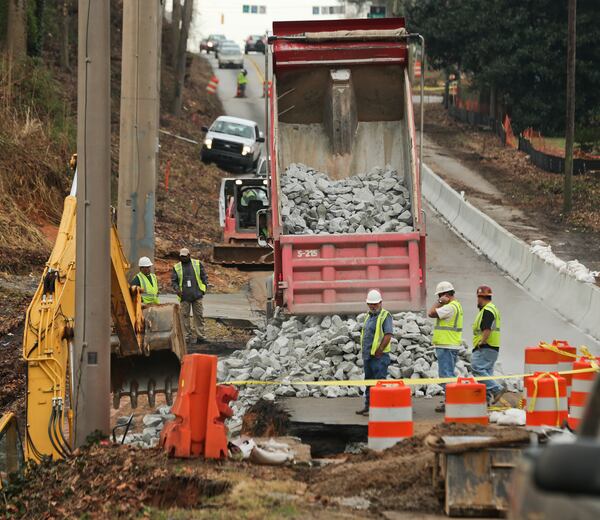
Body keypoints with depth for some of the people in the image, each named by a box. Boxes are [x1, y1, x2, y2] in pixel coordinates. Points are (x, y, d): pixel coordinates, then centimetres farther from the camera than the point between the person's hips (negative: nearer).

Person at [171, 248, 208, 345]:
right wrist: (177, 289, -11)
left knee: (198, 315, 1)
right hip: (184, 296, 0)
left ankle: (200, 336, 4)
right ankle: (186, 337, 4)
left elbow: (204, 276, 11)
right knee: (185, 316, -1)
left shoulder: (197, 264, 8)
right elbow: (173, 281, 7)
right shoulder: (176, 267, 8)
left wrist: (204, 288, 0)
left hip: (197, 295, 0)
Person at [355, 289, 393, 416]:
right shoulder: (368, 316, 18)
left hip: (379, 357, -9)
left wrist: (379, 351, -19)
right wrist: (363, 349, 15)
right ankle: (368, 406, 21)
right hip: (368, 356, 9)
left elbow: (388, 335, -18)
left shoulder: (385, 316, -9)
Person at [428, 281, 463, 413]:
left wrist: (439, 302, -12)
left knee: (446, 374, -9)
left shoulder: (450, 307, -18)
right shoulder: (457, 305, 16)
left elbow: (431, 313, -19)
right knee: (449, 374, 15)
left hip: (446, 346, -11)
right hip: (452, 346, 11)